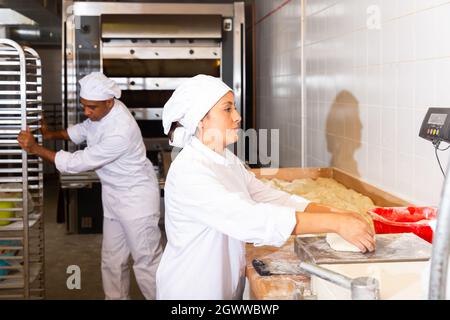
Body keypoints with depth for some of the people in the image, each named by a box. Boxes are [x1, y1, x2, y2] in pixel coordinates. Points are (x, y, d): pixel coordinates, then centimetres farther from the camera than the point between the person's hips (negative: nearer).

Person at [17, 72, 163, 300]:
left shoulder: (121, 132, -31)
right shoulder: (102, 110, -5)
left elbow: (78, 163, -27)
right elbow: (83, 130, 18)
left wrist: (35, 148, -20)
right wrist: (52, 134, 4)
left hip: (136, 197, -8)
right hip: (114, 196, 9)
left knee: (146, 261, 0)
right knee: (112, 260, 16)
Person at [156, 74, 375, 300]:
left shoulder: (228, 160, 5)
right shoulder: (188, 172, -23)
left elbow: (271, 198, 0)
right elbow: (251, 219, -32)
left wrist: (336, 213, -12)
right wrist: (336, 223, -32)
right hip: (192, 291, -8)